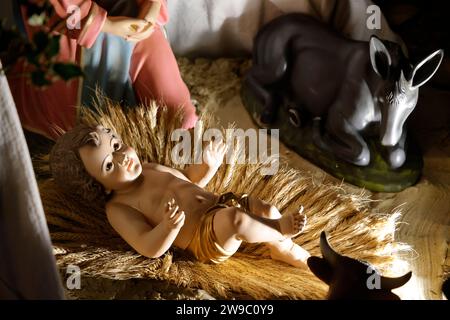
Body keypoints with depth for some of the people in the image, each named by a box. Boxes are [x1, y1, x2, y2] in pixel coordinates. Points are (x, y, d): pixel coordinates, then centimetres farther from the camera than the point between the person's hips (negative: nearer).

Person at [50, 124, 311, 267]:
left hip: (225, 205, 8)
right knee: (235, 219, -33)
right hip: (207, 238, -8)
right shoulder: (118, 208, -3)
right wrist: (168, 226, -36)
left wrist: (208, 166, 9)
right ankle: (279, 235, -5)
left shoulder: (149, 168, 19)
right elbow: (150, 249, -15)